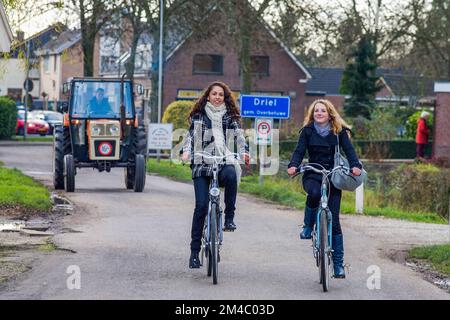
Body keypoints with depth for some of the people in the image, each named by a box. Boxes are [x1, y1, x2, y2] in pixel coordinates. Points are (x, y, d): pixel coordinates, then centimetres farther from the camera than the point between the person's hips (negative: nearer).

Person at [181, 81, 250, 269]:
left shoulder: (230, 117, 13)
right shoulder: (199, 115, 11)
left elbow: (239, 136, 5)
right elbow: (190, 135, 5)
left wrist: (244, 152, -14)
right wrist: (186, 152, -14)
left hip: (224, 161, 0)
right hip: (202, 164, 0)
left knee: (231, 175, -38)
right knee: (201, 205, -10)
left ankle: (229, 218, -22)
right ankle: (195, 251, -3)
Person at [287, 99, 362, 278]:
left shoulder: (339, 131, 4)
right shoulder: (307, 131, 5)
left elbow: (349, 150, -5)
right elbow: (299, 151, -3)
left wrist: (355, 166, -24)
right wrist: (293, 166, -24)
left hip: (333, 176, 0)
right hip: (313, 175, 0)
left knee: (333, 221, -5)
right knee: (314, 193, -38)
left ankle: (338, 264, 0)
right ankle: (308, 226, -10)